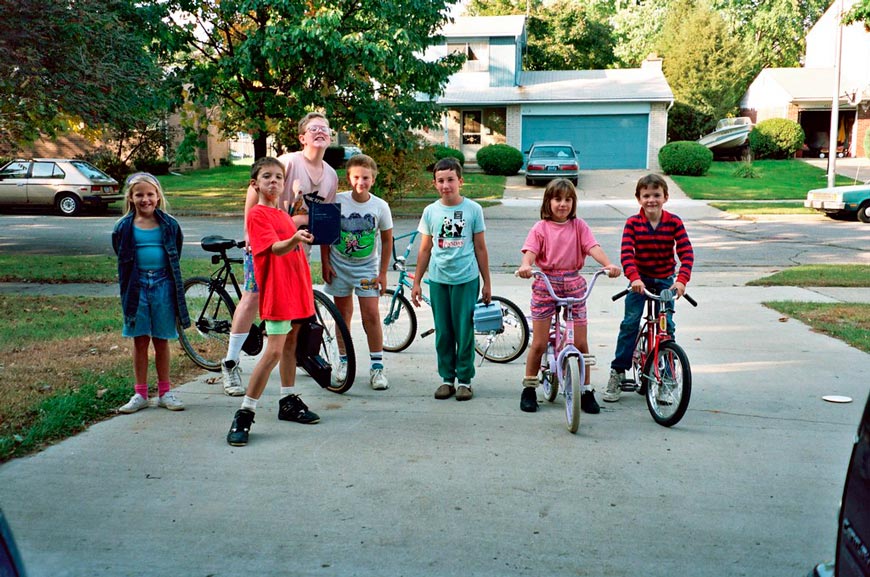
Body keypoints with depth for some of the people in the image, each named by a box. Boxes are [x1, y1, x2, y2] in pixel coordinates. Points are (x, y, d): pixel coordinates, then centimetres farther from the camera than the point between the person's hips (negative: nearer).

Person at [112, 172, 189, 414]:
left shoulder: (169, 225, 2)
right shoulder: (124, 227, 2)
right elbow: (123, 261, 10)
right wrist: (127, 291, 7)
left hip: (163, 285, 0)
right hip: (137, 287, 0)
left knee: (161, 341, 7)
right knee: (140, 341, 6)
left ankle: (164, 392, 18)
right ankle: (140, 393, 17)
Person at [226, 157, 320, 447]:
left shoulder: (284, 215, 17)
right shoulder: (258, 214, -9)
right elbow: (276, 248, -25)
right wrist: (294, 239, -41)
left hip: (296, 290, 8)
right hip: (276, 292, -8)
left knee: (290, 345, 14)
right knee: (274, 350, -13)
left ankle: (288, 402, 25)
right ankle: (244, 414, -7)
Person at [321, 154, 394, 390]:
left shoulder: (380, 206, -9)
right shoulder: (337, 201, -9)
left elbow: (387, 239, 0)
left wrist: (382, 273, -1)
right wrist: (325, 263, -3)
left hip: (367, 267, -1)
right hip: (339, 266, 1)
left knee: (371, 315, -6)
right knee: (343, 314, 9)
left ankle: (377, 366, 2)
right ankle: (344, 362, 22)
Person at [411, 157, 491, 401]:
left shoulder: (473, 209, -1)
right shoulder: (430, 211, 4)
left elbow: (480, 248, 3)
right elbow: (425, 249, 9)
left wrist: (487, 283, 4)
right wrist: (416, 282, 8)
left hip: (466, 279, -2)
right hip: (438, 280, 2)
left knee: (464, 332, 2)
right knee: (443, 332, 8)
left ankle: (465, 380, 15)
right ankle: (447, 379, 20)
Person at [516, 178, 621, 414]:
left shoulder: (579, 226, 5)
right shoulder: (540, 228, 1)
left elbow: (593, 248, -8)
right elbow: (530, 251, -13)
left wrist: (608, 264, -27)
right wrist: (525, 265, -36)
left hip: (573, 284, 1)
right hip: (545, 283, -1)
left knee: (581, 343, 3)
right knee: (539, 343, 2)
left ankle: (586, 391, 18)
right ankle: (529, 389, 20)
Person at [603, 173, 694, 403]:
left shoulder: (674, 222, -8)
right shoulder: (633, 223, -10)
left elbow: (686, 253, -15)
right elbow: (626, 253, -21)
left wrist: (682, 280, -30)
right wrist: (635, 278, -37)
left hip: (665, 280, 1)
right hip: (640, 280, -1)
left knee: (666, 325, -3)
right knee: (630, 322, -10)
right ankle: (617, 373, 1)